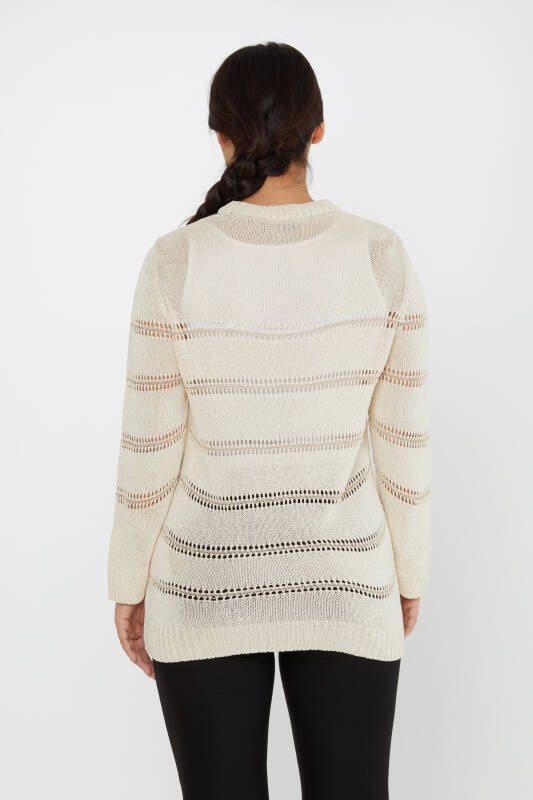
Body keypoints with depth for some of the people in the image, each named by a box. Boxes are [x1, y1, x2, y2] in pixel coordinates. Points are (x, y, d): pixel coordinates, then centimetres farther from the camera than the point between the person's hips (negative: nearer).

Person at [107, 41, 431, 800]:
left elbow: (149, 452, -10)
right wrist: (409, 574, 10)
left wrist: (130, 584, 5)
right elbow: (403, 442, -5)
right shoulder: (383, 257, -11)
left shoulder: (177, 262, -15)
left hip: (208, 582, -1)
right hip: (342, 582, 1)